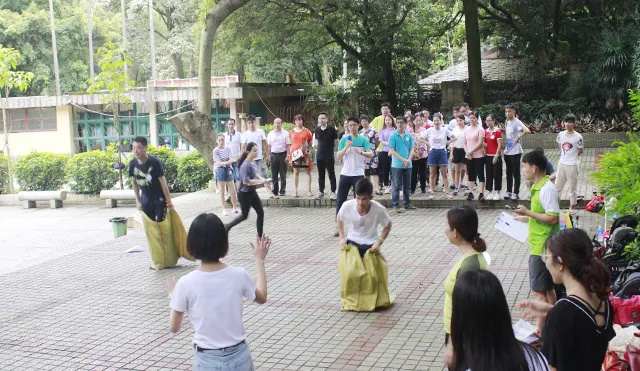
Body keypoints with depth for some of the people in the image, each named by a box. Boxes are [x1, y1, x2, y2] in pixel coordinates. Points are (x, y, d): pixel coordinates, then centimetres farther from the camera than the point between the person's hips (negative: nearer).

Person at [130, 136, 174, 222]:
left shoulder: (155, 162, -21)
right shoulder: (133, 164, -9)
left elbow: (163, 182, -15)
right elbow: (134, 182, 7)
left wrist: (169, 201, -12)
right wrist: (138, 200, 9)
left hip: (159, 199, -4)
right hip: (146, 201, 4)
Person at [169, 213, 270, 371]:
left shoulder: (186, 283, -16)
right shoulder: (239, 275, -11)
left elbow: (174, 327, -2)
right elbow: (262, 298, 11)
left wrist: (174, 296, 15)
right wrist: (260, 260, 19)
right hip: (239, 357, 2)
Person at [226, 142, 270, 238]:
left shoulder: (253, 162, 1)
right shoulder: (246, 165, -25)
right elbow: (246, 181, -27)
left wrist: (261, 178, -1)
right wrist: (260, 181, -24)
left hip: (252, 192, 8)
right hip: (244, 194, -8)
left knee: (261, 213, 5)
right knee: (244, 215, 7)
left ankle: (260, 236, 14)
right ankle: (227, 227, 28)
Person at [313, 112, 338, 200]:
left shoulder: (331, 128, -8)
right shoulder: (317, 129, 5)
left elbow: (336, 141, -1)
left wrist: (330, 148, 6)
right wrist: (317, 146, 10)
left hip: (329, 156, -4)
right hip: (319, 155, 5)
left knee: (331, 174, 0)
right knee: (321, 175, 12)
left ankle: (333, 192, 6)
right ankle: (321, 192, 21)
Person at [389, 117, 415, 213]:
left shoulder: (409, 136, 6)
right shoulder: (393, 136, -6)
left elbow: (411, 149, 6)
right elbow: (392, 151, -10)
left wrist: (409, 160, -11)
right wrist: (403, 160, -15)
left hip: (408, 165, 4)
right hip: (397, 165, -4)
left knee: (407, 185, 14)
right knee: (396, 186, -1)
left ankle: (407, 203, 25)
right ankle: (396, 205, 3)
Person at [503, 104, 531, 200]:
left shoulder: (517, 122, -14)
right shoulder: (507, 122, 12)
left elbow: (527, 131, -29)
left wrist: (518, 138, -21)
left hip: (515, 152, -8)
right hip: (507, 151, 8)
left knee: (516, 173, 0)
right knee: (509, 173, 14)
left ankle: (516, 193, 6)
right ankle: (509, 192, 22)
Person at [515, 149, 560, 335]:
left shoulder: (547, 189, -20)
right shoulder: (538, 187, 10)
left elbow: (553, 218, -24)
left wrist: (528, 212, -20)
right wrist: (527, 218, 13)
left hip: (542, 248, -10)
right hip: (539, 246, 10)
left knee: (539, 290, -5)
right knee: (547, 288, 17)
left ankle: (539, 331, 2)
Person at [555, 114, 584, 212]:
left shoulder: (578, 137, -14)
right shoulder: (561, 134, 0)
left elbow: (581, 151, -4)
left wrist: (572, 156, 3)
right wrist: (564, 155, 9)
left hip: (572, 165, -4)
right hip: (561, 163, 4)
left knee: (572, 186, 7)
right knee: (558, 184, 13)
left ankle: (572, 206, 19)